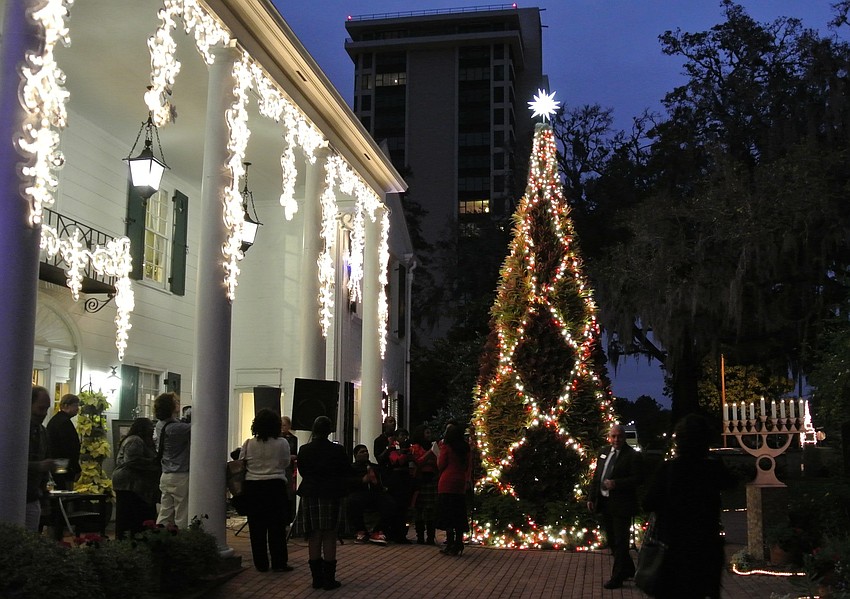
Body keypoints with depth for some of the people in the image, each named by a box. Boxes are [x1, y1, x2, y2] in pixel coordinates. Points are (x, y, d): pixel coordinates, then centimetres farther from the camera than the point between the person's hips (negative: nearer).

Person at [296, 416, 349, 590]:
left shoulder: (304, 450, -3)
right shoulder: (337, 450, -11)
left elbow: (302, 472, 9)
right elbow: (345, 474, 0)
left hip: (309, 496, 3)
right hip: (330, 496, -3)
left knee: (314, 538, 9)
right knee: (329, 538, 2)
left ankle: (317, 578, 12)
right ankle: (329, 579, 3)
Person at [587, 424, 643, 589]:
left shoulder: (632, 456, -11)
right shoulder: (604, 452, 9)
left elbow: (638, 479, -16)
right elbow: (596, 476, 13)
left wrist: (616, 484, -25)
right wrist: (592, 498, 9)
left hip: (621, 505, -7)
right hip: (604, 503, 7)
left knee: (620, 542, 2)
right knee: (612, 540, 17)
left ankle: (617, 577, 11)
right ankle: (628, 569, 34)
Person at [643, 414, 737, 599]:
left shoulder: (668, 468, -16)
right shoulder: (714, 468, -10)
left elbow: (648, 504, -13)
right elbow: (730, 482, 14)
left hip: (673, 544, -1)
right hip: (706, 546, 2)